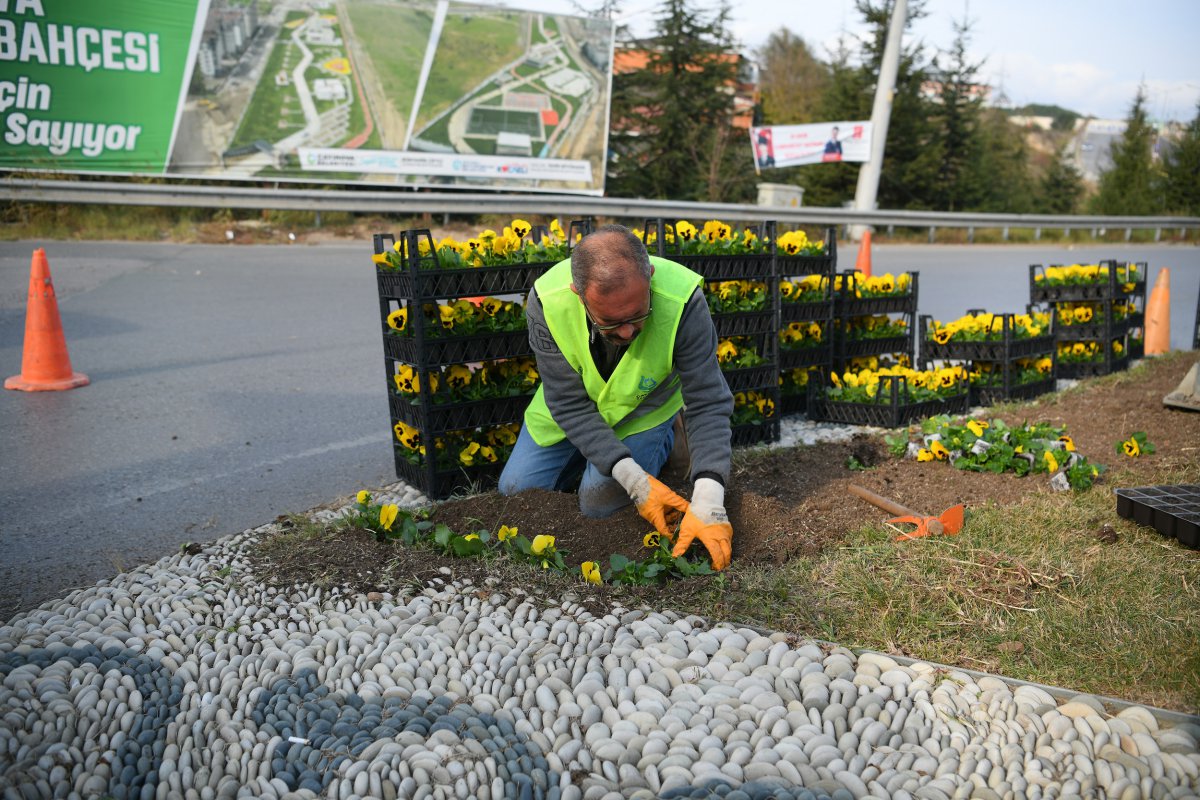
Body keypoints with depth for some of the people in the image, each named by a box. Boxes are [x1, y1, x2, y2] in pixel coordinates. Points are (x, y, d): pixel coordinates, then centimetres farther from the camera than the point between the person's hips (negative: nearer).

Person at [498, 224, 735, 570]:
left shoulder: (683, 302, -38)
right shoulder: (547, 302, -34)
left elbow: (708, 405, -33)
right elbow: (570, 404, -27)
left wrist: (707, 503, -44)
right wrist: (635, 480, -35)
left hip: (643, 411, -2)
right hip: (571, 410, 3)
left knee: (599, 502, -16)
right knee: (516, 490, 4)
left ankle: (657, 443, 13)